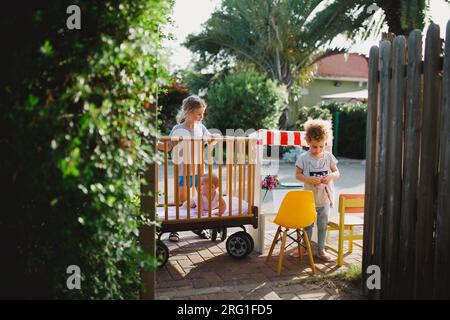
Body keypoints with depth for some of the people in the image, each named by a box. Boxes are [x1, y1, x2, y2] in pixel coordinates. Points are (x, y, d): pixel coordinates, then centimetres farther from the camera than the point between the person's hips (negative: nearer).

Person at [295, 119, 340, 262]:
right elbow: (298, 175, -5)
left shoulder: (328, 156, -3)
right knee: (308, 224, 11)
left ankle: (321, 250, 24)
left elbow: (337, 172, 3)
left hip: (324, 198, 2)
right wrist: (310, 179, -22)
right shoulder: (304, 158, -10)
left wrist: (330, 176, -19)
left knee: (323, 225, 11)